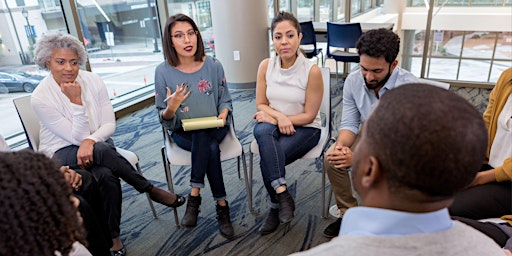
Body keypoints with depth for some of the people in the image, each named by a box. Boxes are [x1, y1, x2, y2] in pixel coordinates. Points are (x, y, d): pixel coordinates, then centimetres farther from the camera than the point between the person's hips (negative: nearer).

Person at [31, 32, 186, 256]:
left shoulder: (93, 81, -8)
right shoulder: (40, 98, -17)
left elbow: (110, 125, -6)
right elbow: (77, 136, -18)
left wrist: (90, 140, -26)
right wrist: (76, 101, -26)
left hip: (97, 144, 3)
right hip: (61, 153, -3)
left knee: (106, 176, -33)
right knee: (101, 151, -37)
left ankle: (112, 235, -13)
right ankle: (151, 190, -22)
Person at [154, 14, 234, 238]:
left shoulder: (213, 65, -3)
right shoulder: (163, 71, -6)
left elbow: (225, 101, 6)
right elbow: (164, 119, -2)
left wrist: (222, 116, -15)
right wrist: (172, 107, -24)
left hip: (214, 128, 1)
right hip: (182, 132, -1)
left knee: (202, 136, -33)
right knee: (211, 148, -32)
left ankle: (194, 197, -21)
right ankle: (222, 205, -20)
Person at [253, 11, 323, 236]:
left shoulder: (312, 71, -15)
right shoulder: (266, 65, -5)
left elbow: (309, 115, -11)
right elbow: (261, 105, 2)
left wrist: (276, 116, -16)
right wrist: (278, 117, -18)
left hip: (305, 129, -3)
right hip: (272, 125, 3)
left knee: (267, 157, -28)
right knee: (263, 131, -34)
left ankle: (275, 207, -4)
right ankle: (283, 195, -27)